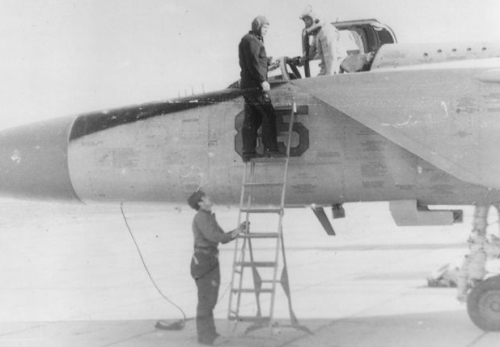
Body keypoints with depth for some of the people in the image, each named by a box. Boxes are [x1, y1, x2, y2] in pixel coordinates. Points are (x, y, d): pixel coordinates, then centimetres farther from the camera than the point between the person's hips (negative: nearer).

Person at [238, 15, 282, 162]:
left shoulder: (250, 40, 22)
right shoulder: (251, 40, -10)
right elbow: (253, 62, -19)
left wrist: (267, 61, 10)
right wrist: (262, 80, -21)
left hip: (248, 85, 10)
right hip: (255, 85, -10)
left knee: (251, 119, 9)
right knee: (269, 115, -7)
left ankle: (248, 152, 9)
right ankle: (270, 148, -8)